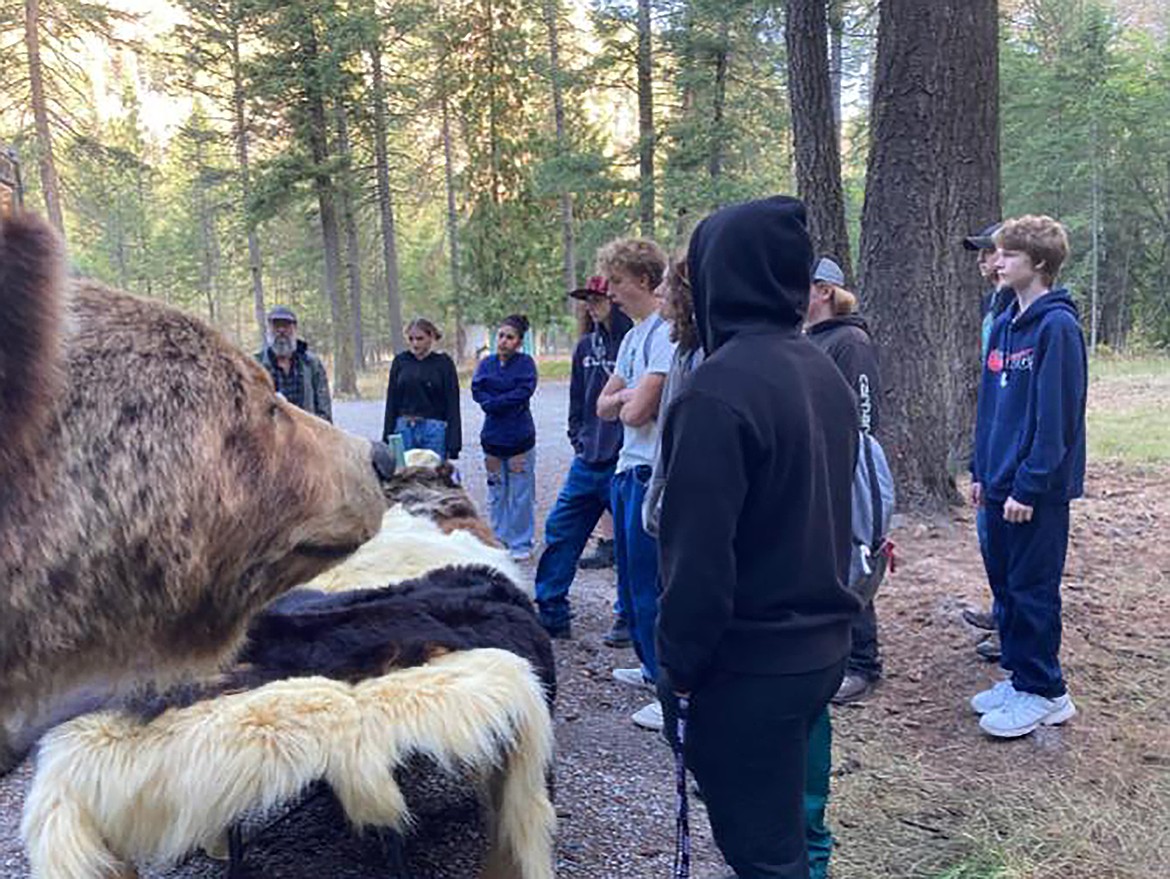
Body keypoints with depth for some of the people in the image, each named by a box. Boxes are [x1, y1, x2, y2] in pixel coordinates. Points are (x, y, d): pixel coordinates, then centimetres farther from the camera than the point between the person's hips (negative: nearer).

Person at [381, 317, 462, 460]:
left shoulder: (443, 363, -1)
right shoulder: (400, 361, 7)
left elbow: (452, 405, -2)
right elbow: (391, 402, 10)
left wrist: (453, 444, -8)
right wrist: (387, 437, 6)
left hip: (434, 430, -3)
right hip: (404, 429, 3)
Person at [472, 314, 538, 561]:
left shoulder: (525, 362, -1)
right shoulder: (486, 363, 10)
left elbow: (524, 390, -15)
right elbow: (477, 390, -3)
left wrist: (494, 402, -12)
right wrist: (508, 401, -15)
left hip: (520, 437, -4)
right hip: (493, 437, 4)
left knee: (520, 494, 0)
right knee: (496, 493, 10)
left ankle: (521, 544, 11)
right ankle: (499, 541, 22)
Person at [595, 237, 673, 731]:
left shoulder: (665, 333, -15)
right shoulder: (633, 336, 17)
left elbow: (636, 412, -21)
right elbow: (605, 407, 15)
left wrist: (625, 399, 1)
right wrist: (627, 397, -5)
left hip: (653, 473, -10)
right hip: (628, 470, 10)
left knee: (653, 587, -5)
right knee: (632, 581, 19)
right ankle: (652, 668, 34)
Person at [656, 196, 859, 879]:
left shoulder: (721, 387, -22)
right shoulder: (825, 372, 5)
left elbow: (699, 555, -23)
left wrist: (677, 669, -11)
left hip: (750, 667, -8)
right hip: (823, 648, 8)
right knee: (785, 824, 25)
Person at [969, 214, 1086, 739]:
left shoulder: (1057, 327, -14)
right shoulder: (1004, 325, 11)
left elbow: (1056, 416, -18)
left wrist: (1029, 485, -18)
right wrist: (981, 470, 14)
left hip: (1038, 491, -8)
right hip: (1001, 482, 8)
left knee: (1032, 589, 2)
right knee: (1004, 582, 15)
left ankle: (1044, 693, 17)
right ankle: (1019, 675, 30)